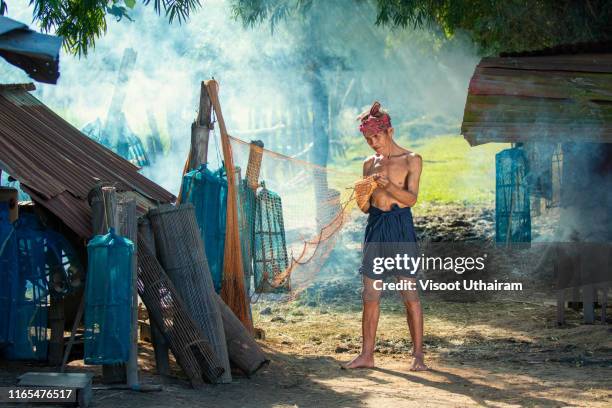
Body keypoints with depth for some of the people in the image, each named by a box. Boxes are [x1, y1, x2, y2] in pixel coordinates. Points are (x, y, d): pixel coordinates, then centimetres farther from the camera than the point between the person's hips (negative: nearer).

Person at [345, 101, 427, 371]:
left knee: (410, 294, -5)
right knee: (370, 295, 3)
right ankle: (367, 354, 9)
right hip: (375, 227, 5)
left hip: (401, 227, -5)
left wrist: (389, 185, -26)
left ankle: (418, 354, 1)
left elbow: (411, 198, -10)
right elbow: (365, 208, 15)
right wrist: (361, 198, -8)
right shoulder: (370, 164, 15)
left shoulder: (411, 160, 1)